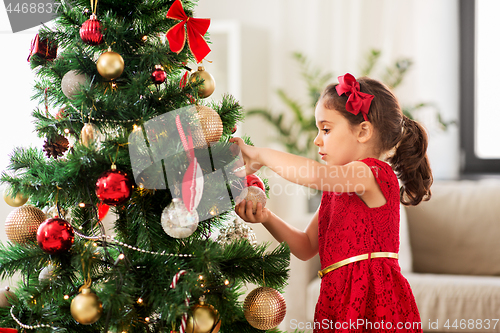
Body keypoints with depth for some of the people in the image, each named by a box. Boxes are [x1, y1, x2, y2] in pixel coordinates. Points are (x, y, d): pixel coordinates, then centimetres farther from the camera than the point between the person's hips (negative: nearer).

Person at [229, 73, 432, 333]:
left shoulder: (376, 174, -8)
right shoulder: (334, 189, 21)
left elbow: (316, 174, -24)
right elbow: (306, 247, 23)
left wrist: (259, 155, -11)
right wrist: (267, 219, 7)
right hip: (337, 301, 8)